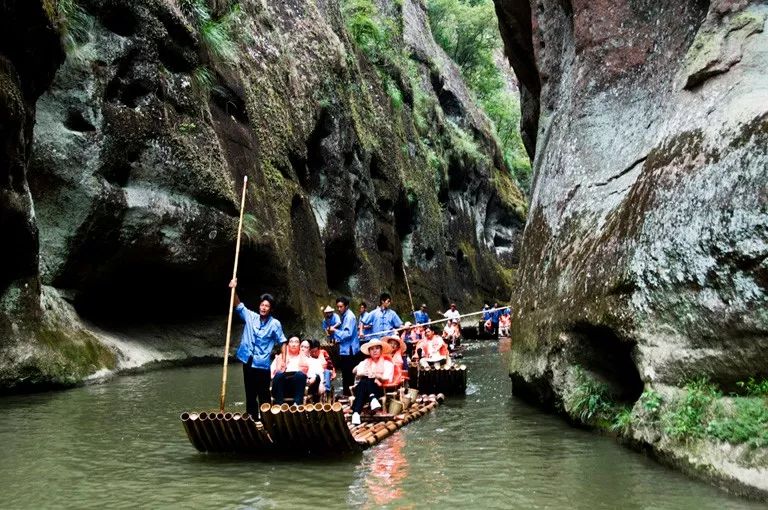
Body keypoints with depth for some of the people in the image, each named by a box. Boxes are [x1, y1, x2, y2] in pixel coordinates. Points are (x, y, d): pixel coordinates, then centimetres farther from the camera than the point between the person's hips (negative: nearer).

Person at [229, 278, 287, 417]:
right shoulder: (250, 317, 3)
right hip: (248, 362, 3)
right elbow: (238, 306, -1)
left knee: (263, 395, 2)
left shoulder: (275, 324, -5)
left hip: (262, 364, -3)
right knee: (250, 393, 12)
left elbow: (282, 342, 0)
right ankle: (252, 419, 21)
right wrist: (234, 290, -16)